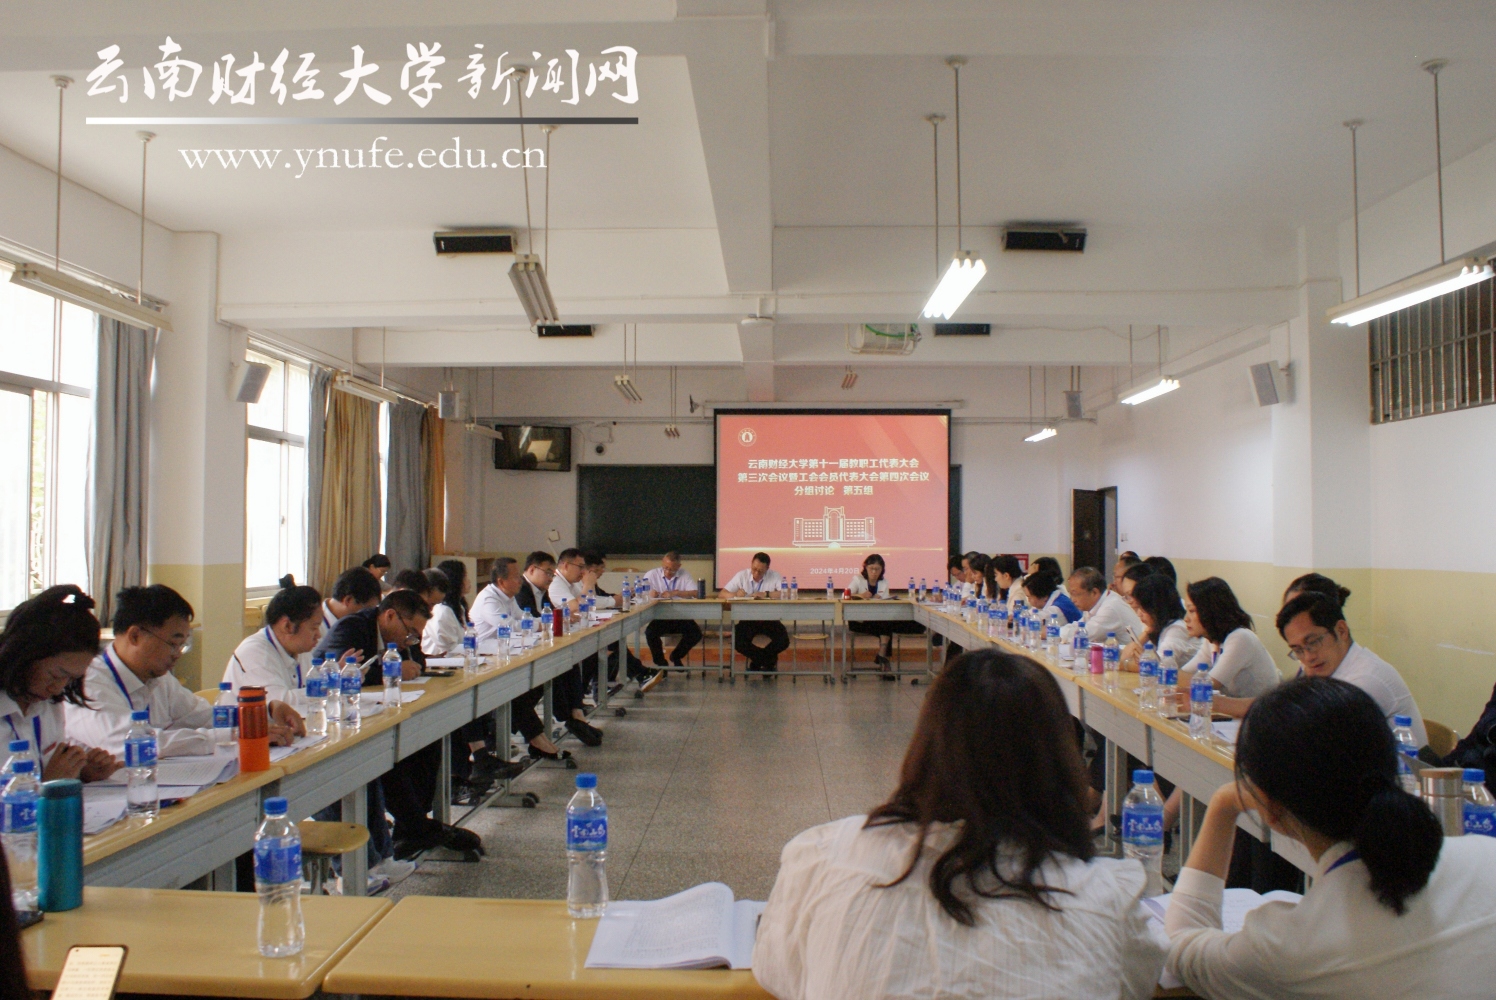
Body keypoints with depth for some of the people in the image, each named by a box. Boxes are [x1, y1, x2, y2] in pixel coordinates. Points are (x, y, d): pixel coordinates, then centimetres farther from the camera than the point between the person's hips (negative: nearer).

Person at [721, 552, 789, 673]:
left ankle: (757, 659, 5)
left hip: (769, 619, -1)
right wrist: (735, 594, -23)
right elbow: (723, 593, -1)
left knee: (783, 641, -25)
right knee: (738, 642, -26)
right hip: (747, 619, 1)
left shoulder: (775, 577, -5)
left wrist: (766, 594, -26)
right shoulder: (742, 575, 0)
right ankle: (769, 660, 1)